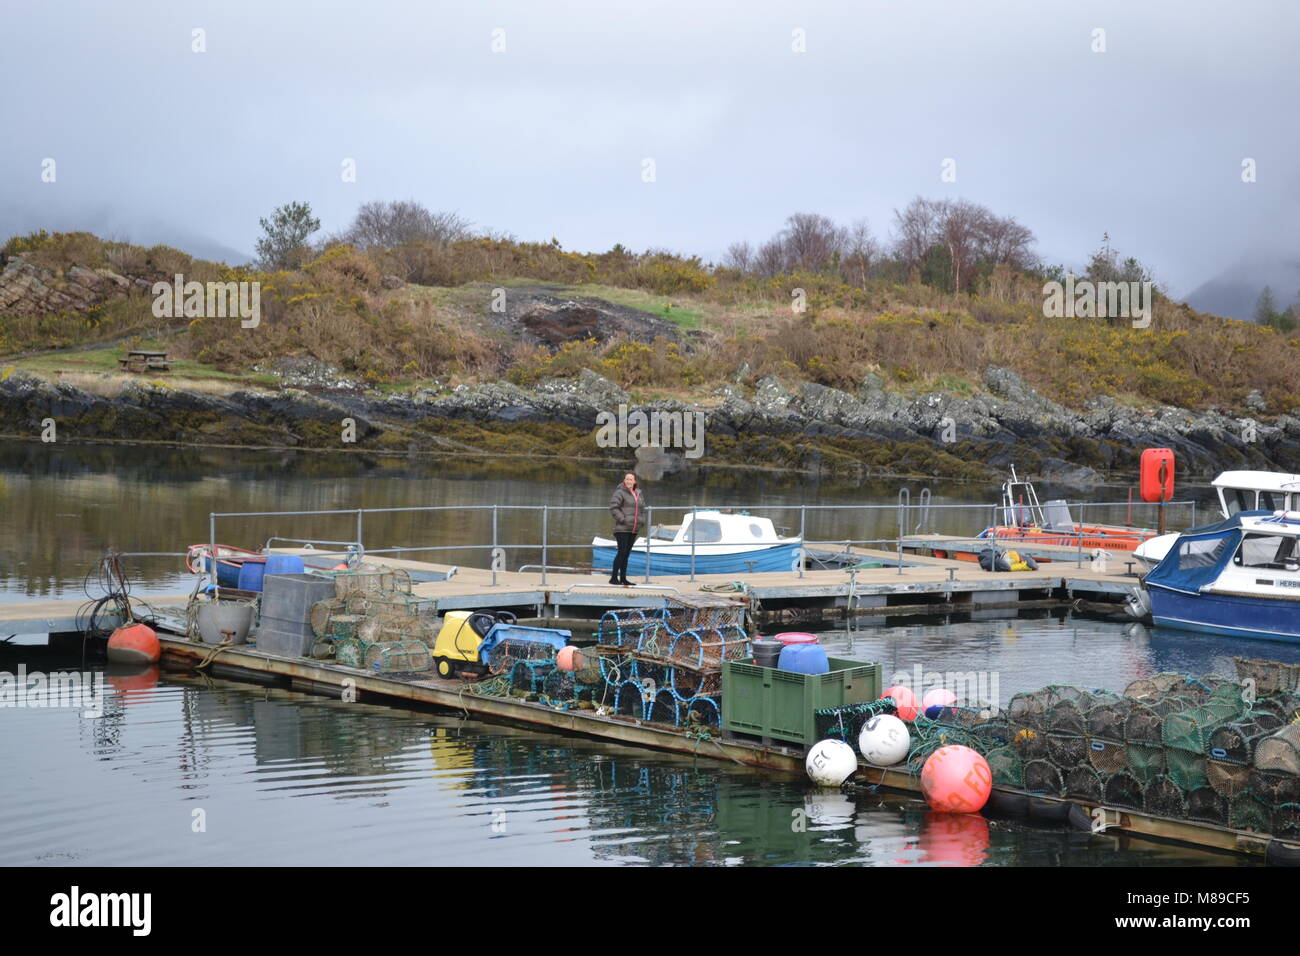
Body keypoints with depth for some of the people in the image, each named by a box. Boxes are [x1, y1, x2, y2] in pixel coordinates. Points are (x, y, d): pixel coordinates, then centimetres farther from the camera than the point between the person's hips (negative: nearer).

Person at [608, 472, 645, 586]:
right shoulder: (620, 493, -7)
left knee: (626, 553, 10)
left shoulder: (639, 494, 15)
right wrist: (622, 519, -18)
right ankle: (614, 577, -8)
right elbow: (613, 507, -15)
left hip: (633, 529, 7)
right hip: (622, 528, -7)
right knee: (622, 552, -12)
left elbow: (642, 509, 26)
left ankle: (623, 578, 14)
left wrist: (641, 521, 13)